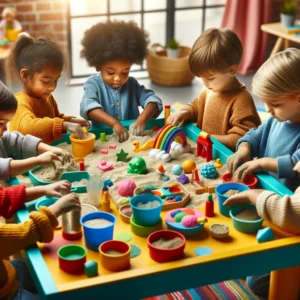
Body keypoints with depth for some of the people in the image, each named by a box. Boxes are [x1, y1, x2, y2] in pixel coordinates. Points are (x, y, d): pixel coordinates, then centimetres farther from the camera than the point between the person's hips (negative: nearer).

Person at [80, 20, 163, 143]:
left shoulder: (132, 84, 9)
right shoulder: (93, 84, -1)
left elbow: (153, 100, -2)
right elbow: (88, 106, -20)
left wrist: (142, 119, -22)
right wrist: (114, 123, -33)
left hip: (132, 137, 3)